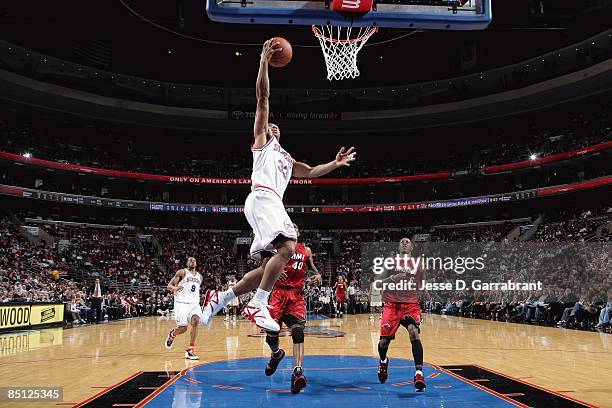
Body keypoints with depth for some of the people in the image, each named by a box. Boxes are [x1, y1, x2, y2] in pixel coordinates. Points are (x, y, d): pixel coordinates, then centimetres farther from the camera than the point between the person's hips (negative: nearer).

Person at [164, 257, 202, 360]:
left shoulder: (199, 276, 18)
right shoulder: (182, 272, 1)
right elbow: (169, 286, -3)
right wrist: (175, 288, -25)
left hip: (194, 303, 4)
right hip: (181, 302, -4)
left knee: (195, 321, -22)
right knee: (183, 327, -10)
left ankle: (190, 350, -16)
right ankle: (172, 334, 29)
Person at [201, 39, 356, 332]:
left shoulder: (286, 159, 37)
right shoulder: (262, 140, 17)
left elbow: (311, 172, 39)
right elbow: (263, 97, 9)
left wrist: (336, 163, 28)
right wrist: (264, 60, 6)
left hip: (273, 204, 8)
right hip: (262, 199, -8)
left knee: (268, 266, 2)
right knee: (287, 246, -27)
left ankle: (220, 298, 9)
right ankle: (257, 305, -27)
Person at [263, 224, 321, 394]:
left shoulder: (306, 250, 15)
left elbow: (312, 267, 25)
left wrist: (317, 276, 2)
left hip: (297, 294, 1)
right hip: (279, 292, -1)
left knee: (298, 330, -18)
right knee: (271, 333, -2)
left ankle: (297, 372, -28)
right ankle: (276, 353, 33)